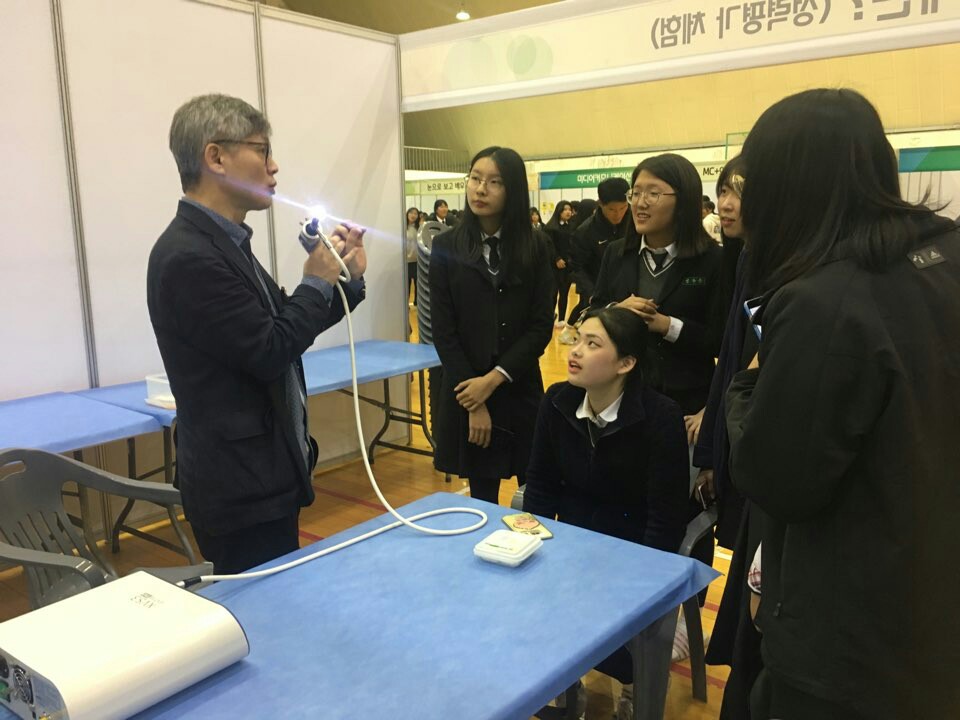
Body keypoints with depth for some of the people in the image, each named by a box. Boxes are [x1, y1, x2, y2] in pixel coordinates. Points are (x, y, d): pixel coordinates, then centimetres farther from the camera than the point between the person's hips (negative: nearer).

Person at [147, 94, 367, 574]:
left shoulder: (221, 244, 10)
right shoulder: (190, 256, -22)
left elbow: (284, 330, 14)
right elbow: (270, 353, -23)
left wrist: (347, 281, 5)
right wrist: (317, 282, -10)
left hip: (255, 476, 10)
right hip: (241, 485, -10)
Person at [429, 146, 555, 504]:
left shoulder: (535, 246, 0)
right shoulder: (446, 246, -1)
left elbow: (542, 325, -4)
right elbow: (443, 330, -5)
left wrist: (494, 379, -14)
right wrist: (474, 403, -10)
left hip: (520, 389, 1)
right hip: (466, 390, 0)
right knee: (482, 495, 8)